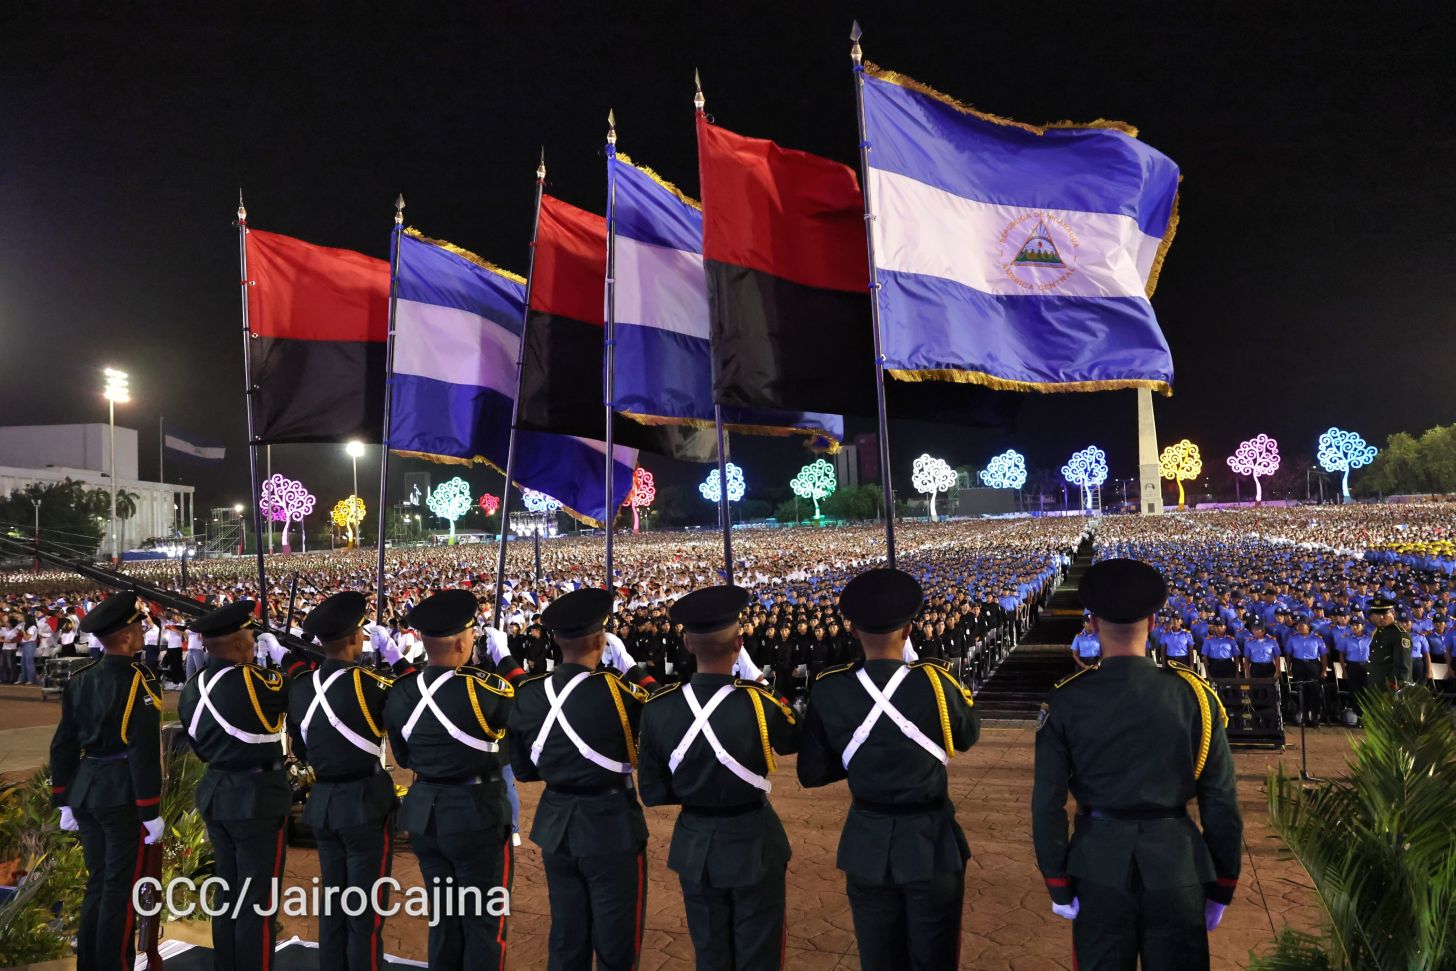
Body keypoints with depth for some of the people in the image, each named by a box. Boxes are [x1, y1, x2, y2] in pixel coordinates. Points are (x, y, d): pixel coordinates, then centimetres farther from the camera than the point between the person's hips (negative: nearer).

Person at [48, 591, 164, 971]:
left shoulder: (80, 680, 6)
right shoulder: (137, 682, -16)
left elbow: (63, 745, 10)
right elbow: (143, 753, -18)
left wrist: (65, 801, 18)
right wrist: (151, 813, -13)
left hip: (86, 793, 7)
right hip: (124, 796, -7)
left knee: (98, 883, 17)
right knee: (120, 887, 2)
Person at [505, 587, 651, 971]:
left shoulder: (528, 694, -4)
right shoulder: (618, 692, -22)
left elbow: (524, 770, 6)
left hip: (556, 825, 6)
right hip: (611, 826, -5)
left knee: (566, 938, 19)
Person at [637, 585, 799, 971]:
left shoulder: (658, 708, -15)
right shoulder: (759, 703, -23)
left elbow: (653, 792, -6)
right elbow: (795, 740, 0)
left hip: (695, 846, 3)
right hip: (752, 844, -3)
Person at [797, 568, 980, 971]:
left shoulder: (829, 691, -12)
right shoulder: (933, 682, -18)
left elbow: (811, 773, -3)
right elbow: (969, 736, 3)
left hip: (867, 845, 2)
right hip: (930, 842, -2)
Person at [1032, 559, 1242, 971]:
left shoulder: (1066, 701, -9)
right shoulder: (1194, 695, -8)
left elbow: (1047, 803, -7)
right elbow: (1221, 801, -5)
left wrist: (1058, 884, 3)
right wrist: (1222, 885, 6)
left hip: (1099, 865, 0)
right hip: (1176, 866, 0)